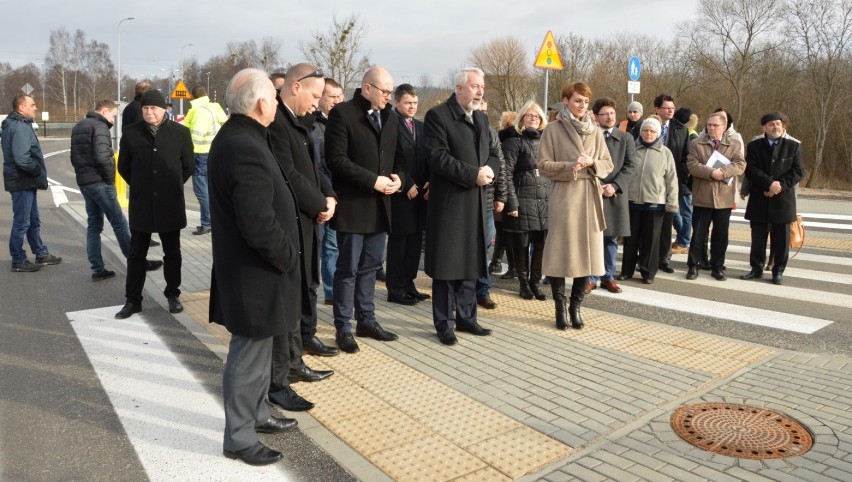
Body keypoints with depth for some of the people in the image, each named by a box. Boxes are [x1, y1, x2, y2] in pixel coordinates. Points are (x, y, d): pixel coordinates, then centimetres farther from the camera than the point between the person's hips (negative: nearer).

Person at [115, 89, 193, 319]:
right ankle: (133, 300, 19)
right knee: (136, 254, 8)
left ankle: (173, 295, 25)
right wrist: (139, 186, 13)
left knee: (172, 253, 11)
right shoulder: (131, 133, -1)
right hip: (141, 204, 1)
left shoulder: (180, 132, -4)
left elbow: (188, 166, 8)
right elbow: (123, 166, 11)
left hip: (170, 204, -1)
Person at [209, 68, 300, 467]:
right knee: (249, 356, 5)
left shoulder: (233, 137, 8)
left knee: (256, 351, 23)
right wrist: (290, 259, -13)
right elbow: (261, 227, -30)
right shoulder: (247, 150, -26)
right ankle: (239, 438, 21)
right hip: (255, 273, -11)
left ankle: (255, 414, 40)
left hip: (248, 266, 11)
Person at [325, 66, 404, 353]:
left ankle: (367, 321, 25)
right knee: (348, 269, 1)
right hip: (352, 204, -6)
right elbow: (336, 159, -16)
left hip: (380, 204, 6)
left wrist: (399, 177, -4)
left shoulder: (391, 117, 13)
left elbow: (399, 156, 17)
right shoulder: (342, 114, -8)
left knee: (370, 267, 13)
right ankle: (343, 328, 12)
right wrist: (373, 181, -19)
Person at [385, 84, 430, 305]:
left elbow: (427, 158, 14)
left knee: (415, 242, 12)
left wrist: (429, 182, -1)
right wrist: (407, 185, -15)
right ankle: (395, 289, 10)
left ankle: (408, 284, 23)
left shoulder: (420, 127, 16)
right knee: (398, 243, 1)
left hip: (420, 193, 7)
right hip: (401, 194, -7)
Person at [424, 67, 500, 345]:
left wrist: (489, 170, -8)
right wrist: (473, 175, -20)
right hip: (448, 203, -7)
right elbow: (438, 157, -17)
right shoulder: (438, 115, -7)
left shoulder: (482, 118, 17)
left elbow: (493, 154, 15)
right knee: (446, 265, 0)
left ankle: (466, 318, 24)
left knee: (471, 263, 12)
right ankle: (444, 324, 10)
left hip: (476, 203, 7)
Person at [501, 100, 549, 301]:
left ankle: (535, 281, 17)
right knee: (521, 245, 3)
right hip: (523, 202, -4)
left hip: (545, 202, 5)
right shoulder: (514, 140, -1)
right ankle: (523, 282, 19)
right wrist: (511, 203, -14)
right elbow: (507, 173, -8)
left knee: (542, 245, 1)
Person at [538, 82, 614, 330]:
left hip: (590, 198, 4)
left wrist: (592, 163, -9)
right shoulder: (553, 129, -1)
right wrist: (570, 166, -18)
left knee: (587, 252, 5)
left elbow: (608, 164, 12)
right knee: (560, 253, -1)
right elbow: (544, 164, -5)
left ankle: (576, 306, 18)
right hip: (563, 198, -4)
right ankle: (560, 307, 12)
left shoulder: (595, 131, 11)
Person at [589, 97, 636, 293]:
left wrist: (615, 186, -11)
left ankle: (608, 277, 18)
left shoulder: (626, 138, 10)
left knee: (611, 239, 8)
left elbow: (630, 166, 2)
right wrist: (597, 186, -12)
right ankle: (590, 278, 10)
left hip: (616, 195, 2)